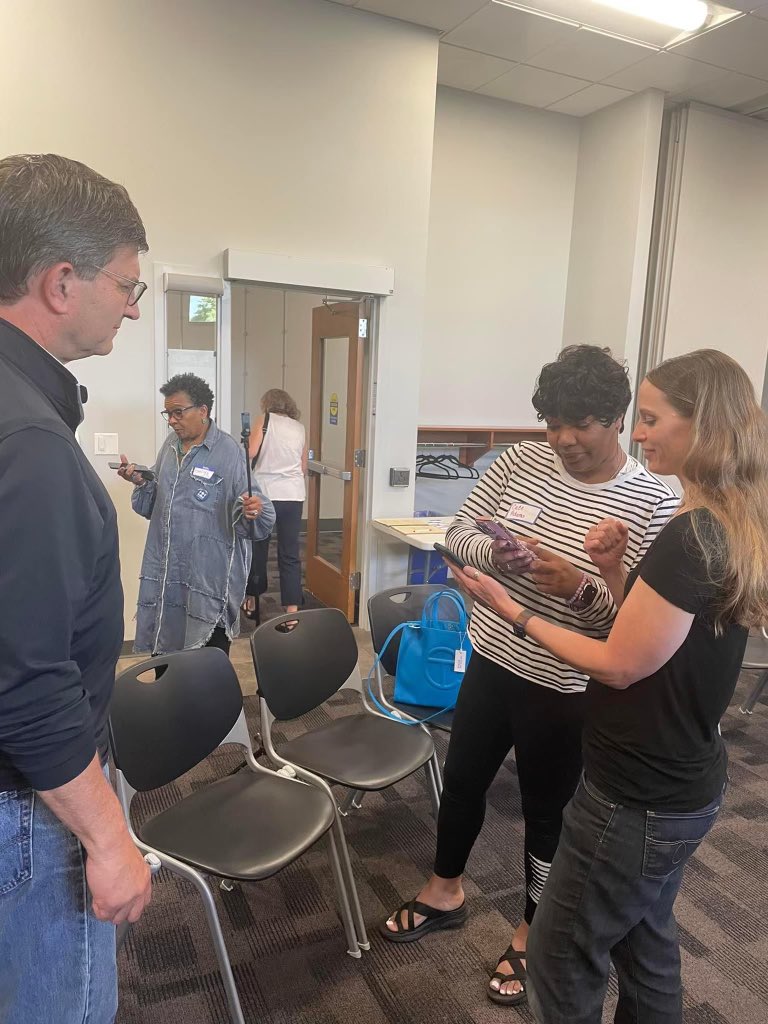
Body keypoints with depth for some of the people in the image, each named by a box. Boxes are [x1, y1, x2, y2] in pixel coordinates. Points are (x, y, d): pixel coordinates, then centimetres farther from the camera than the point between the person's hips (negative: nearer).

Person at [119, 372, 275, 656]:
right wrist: (140, 482, -3)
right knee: (164, 658, 19)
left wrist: (253, 511, -39)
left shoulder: (229, 453, -13)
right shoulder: (170, 447, 9)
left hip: (210, 578, -6)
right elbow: (154, 507, 16)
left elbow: (259, 519, -17)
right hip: (166, 577, 6)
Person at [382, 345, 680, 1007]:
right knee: (463, 779, 22)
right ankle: (446, 893, 51)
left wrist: (580, 586, -33)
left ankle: (531, 933, 45)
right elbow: (458, 531, 1)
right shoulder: (522, 460, -4)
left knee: (546, 812, 17)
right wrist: (490, 553, -20)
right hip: (491, 660, 5)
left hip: (564, 691, -4)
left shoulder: (653, 504, -15)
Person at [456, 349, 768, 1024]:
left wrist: (512, 610, -17)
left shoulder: (690, 538, -27)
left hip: (638, 799, -9)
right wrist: (616, 572, -4)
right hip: (680, 786, 9)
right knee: (645, 945, 27)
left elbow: (622, 666, -22)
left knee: (562, 955, 11)